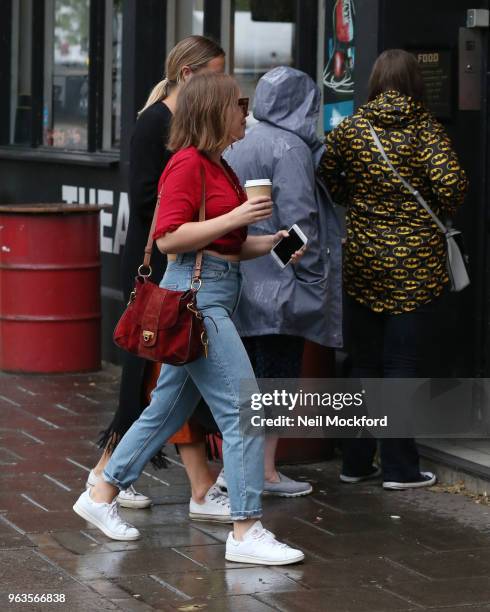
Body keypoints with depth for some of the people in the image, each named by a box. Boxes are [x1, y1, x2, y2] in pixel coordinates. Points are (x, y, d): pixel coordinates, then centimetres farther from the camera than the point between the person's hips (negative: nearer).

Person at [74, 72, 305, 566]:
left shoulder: (217, 167, 17)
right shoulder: (188, 162, -11)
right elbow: (169, 238, -18)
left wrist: (271, 242, 5)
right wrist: (235, 218, -20)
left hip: (218, 294, 10)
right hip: (195, 291, -10)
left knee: (169, 407, 16)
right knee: (243, 409, -11)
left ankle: (101, 496, 27)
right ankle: (246, 532, -9)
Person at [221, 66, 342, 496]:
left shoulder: (241, 145, 13)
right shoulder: (289, 148, -13)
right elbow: (298, 218, -18)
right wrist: (312, 277, -14)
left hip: (240, 279, 8)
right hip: (277, 280, -8)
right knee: (277, 376, -1)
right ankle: (266, 470, 2)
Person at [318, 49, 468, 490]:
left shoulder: (349, 129, -1)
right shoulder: (425, 129, -9)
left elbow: (326, 181, -3)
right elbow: (451, 184, -19)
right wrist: (442, 212, 2)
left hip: (362, 261, 3)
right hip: (415, 264, -3)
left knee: (363, 365, 13)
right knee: (402, 366, 3)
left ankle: (356, 462, 18)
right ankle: (399, 468, 6)